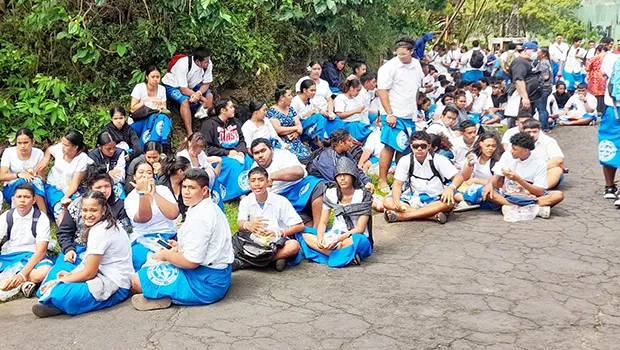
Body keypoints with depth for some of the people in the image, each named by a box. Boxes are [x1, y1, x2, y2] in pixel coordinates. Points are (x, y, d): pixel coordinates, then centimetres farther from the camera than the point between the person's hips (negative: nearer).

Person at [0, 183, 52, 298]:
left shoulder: (41, 218, -7)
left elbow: (41, 251, -14)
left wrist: (22, 274, -29)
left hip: (32, 257, -3)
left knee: (45, 271, -37)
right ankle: (25, 281, -24)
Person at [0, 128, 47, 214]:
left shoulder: (38, 153, -5)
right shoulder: (8, 152, -8)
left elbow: (42, 178, -3)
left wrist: (33, 174, -26)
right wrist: (18, 175, -31)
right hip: (11, 188, -1)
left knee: (36, 181, -33)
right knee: (23, 181, -34)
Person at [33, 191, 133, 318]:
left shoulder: (99, 232, -17)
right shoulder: (108, 225, 11)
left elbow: (89, 273, -14)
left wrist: (58, 282, -5)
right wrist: (71, 274, 4)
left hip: (114, 286, -11)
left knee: (59, 295, -28)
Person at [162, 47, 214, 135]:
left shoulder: (208, 64, -22)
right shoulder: (183, 65, -36)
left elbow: (206, 84, -11)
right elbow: (183, 90, -33)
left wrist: (198, 93, -33)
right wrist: (202, 98, -31)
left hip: (191, 85, 6)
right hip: (172, 86, -6)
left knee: (209, 96, -16)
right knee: (185, 100, -34)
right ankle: (190, 134, -34)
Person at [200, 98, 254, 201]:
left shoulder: (235, 122, 15)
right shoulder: (209, 124, -4)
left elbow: (242, 141, 15)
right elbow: (207, 148, -9)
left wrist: (241, 151, -8)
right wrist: (227, 153, -15)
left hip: (235, 153, 5)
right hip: (218, 157, -5)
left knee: (249, 162, -24)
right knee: (234, 164, -33)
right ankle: (241, 195, -30)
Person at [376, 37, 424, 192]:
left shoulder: (416, 65, 10)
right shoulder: (389, 67, -11)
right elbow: (382, 91, -13)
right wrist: (389, 114, -17)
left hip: (410, 115, 7)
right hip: (394, 115, -7)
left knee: (405, 149, 12)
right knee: (390, 147, -9)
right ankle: (382, 182, -4)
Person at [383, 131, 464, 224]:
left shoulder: (439, 160, -8)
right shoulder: (405, 161, -3)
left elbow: (459, 177, -11)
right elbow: (398, 184, -3)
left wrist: (451, 188, -35)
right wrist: (396, 201, -25)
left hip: (436, 200, -2)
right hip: (415, 198, 2)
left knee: (449, 202, -37)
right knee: (387, 201, -22)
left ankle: (402, 216, -38)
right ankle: (432, 215, -34)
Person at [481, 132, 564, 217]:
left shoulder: (540, 163, -8)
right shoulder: (507, 155, -1)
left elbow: (540, 192, -15)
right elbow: (496, 176, 0)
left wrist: (518, 179, -25)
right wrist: (490, 184, -25)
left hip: (531, 197, -1)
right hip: (507, 196, 1)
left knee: (559, 195, -25)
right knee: (487, 192, -29)